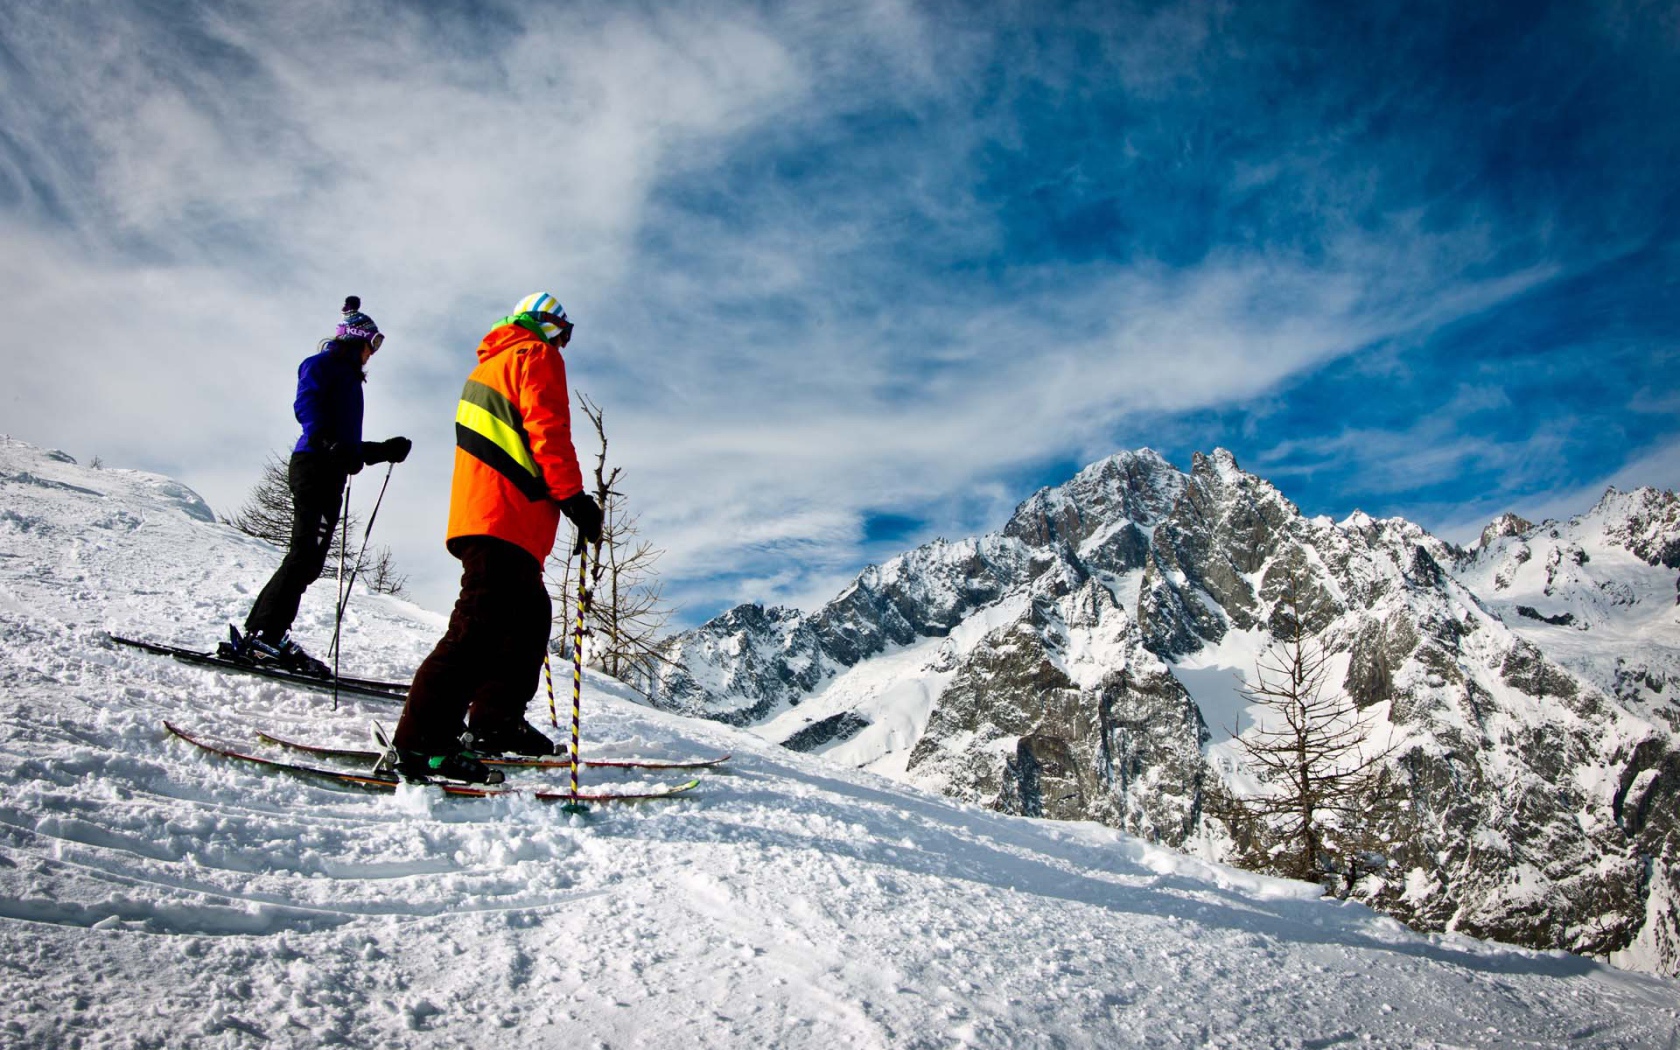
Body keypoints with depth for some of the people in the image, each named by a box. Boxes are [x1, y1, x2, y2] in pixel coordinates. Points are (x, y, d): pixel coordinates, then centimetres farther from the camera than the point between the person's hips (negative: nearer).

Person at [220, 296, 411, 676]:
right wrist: (328, 442, -30)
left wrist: (385, 450, 26)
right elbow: (306, 405, -16)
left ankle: (265, 636, 4)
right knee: (306, 552, -18)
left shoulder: (349, 376, 30)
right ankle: (261, 634, -21)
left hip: (331, 472, 9)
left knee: (310, 560, 3)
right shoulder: (324, 363, 4)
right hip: (313, 466, -9)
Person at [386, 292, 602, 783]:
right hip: (508, 517, -10)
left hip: (476, 513, 10)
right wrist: (574, 497, -15)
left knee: (529, 615, 14)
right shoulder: (537, 356, 3)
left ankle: (495, 723, 14)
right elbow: (548, 432, -12)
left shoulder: (489, 365, 31)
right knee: (483, 624, -16)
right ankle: (419, 742, -21)